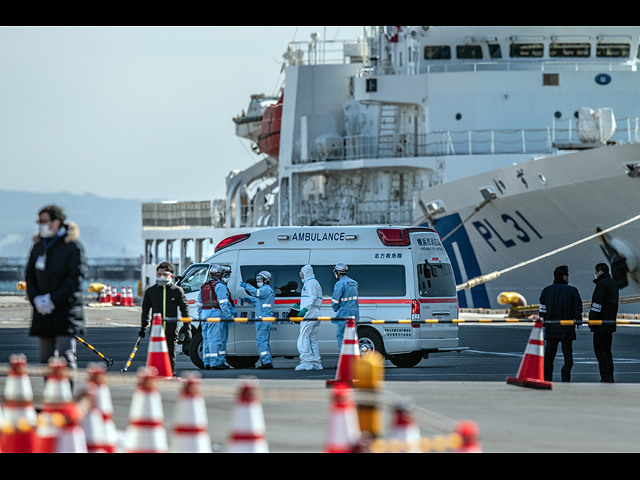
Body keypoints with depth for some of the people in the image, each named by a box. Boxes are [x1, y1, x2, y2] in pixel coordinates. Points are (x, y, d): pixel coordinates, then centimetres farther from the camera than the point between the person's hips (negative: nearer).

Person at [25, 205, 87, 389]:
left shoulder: (72, 247, -6)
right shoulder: (38, 247, 12)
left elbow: (76, 277, -12)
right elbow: (29, 276, 14)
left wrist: (54, 300, -15)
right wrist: (36, 298, -4)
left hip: (66, 310, -6)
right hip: (43, 312, 6)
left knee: (66, 357, -10)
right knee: (46, 358, 8)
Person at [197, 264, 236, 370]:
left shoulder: (203, 287, 18)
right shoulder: (220, 286, -9)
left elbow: (199, 304, 22)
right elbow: (223, 304, -16)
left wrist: (200, 317, 27)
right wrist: (229, 316, -14)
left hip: (205, 316, 8)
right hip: (217, 316, -8)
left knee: (207, 340, 11)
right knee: (216, 340, -7)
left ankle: (207, 363, 13)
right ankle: (215, 363, -10)